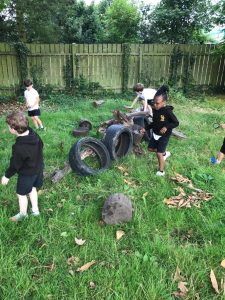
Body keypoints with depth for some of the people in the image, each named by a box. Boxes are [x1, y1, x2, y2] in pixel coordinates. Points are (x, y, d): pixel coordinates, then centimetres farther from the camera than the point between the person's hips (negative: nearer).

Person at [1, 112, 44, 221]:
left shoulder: (19, 147, -36)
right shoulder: (34, 134, -15)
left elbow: (15, 165, -23)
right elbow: (41, 146, 4)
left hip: (27, 173, -7)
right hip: (38, 169, 7)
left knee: (21, 194, 17)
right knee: (32, 189, 26)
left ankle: (23, 213, 40)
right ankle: (35, 210, 41)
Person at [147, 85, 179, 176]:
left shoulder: (167, 112, -25)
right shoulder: (154, 110, -6)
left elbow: (176, 123, -18)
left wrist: (166, 127, -33)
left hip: (164, 136, -7)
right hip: (155, 134, 7)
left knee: (159, 153, -4)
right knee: (150, 148, 16)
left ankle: (161, 171, 15)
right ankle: (165, 153, 40)